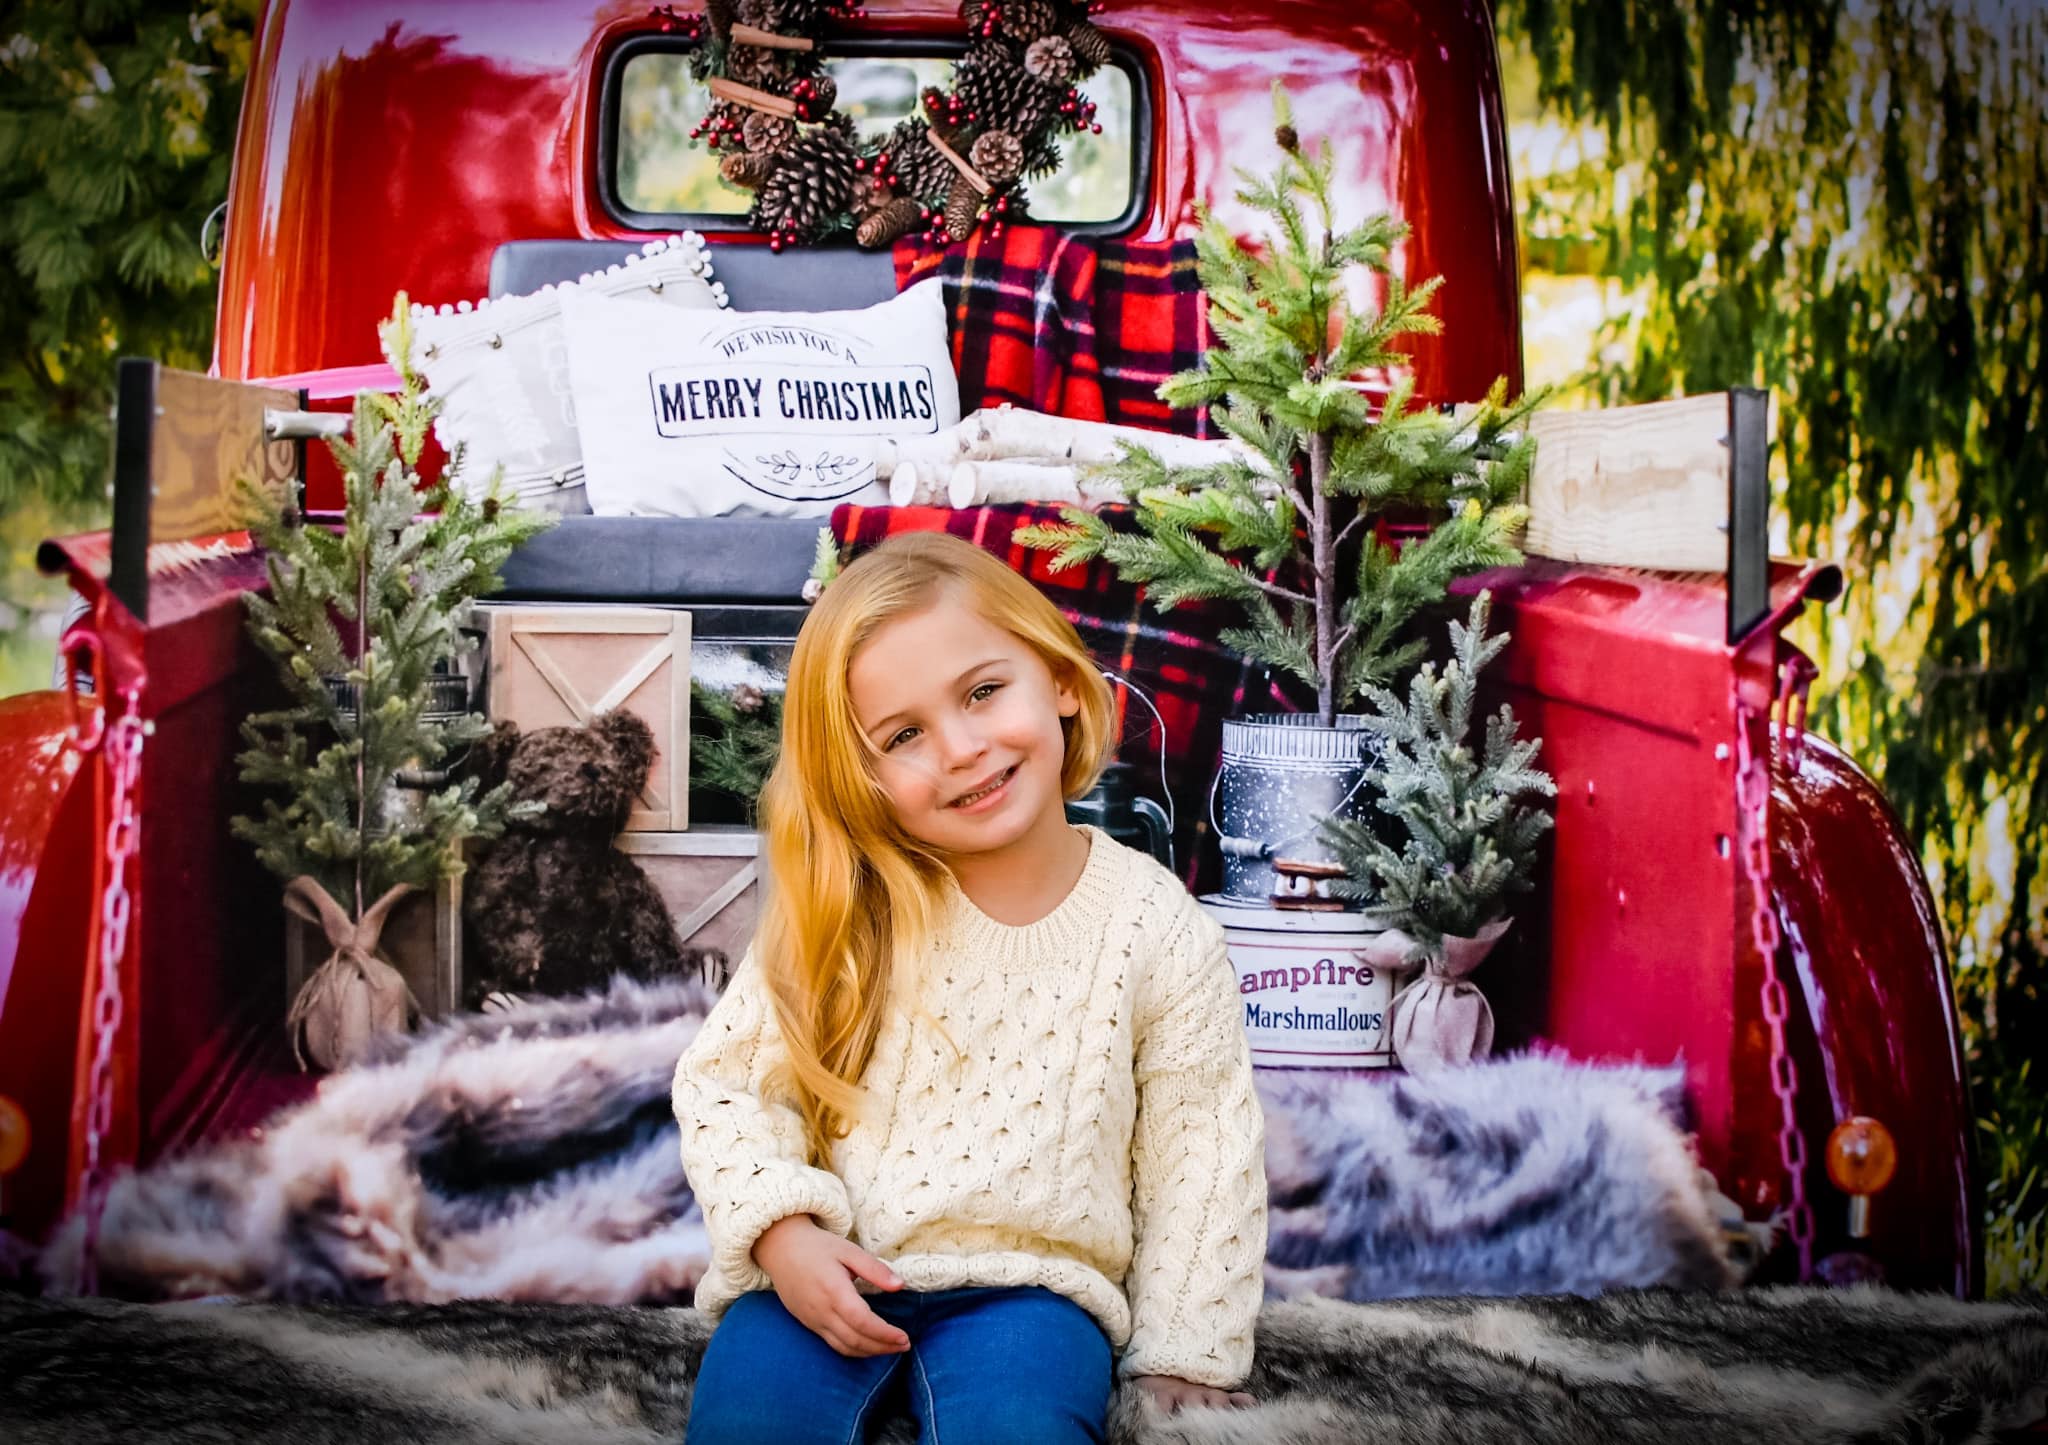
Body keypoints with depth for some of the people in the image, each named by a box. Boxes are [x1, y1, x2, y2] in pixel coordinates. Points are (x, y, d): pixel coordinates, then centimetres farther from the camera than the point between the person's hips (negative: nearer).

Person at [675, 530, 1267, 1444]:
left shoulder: (1156, 925, -4)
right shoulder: (845, 911, -4)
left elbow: (1201, 1157, 2)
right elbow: (724, 1078, 1)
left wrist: (1185, 1358, 2)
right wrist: (780, 1229, -16)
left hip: (1029, 1284, -1)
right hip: (826, 1275, 2)